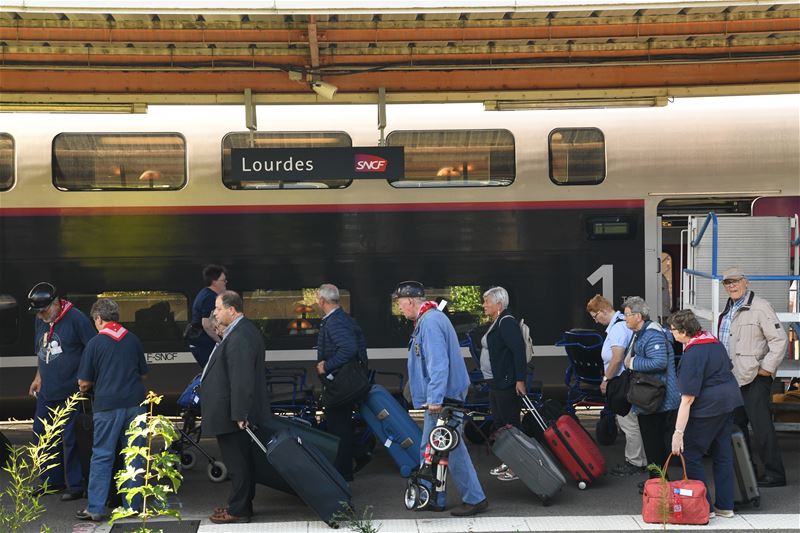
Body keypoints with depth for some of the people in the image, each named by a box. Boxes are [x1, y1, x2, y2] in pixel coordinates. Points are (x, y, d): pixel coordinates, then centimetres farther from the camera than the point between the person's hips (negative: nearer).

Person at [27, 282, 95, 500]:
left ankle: (75, 485, 6)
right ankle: (52, 481, 25)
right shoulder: (40, 322, 10)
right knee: (41, 434, 12)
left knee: (70, 438, -4)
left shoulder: (76, 319, -12)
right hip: (46, 392, 8)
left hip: (70, 392, -8)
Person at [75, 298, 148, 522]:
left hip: (107, 405, -3)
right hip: (135, 403, 3)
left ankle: (96, 508, 4)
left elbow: (84, 383, -1)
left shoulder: (95, 343, -4)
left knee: (101, 457, 3)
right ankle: (132, 506, 12)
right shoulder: (133, 340, 7)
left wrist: (86, 388, 21)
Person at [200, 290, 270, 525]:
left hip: (231, 415, -11)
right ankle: (242, 504, 30)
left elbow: (242, 380, -27)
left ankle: (238, 511, 10)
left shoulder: (239, 338, -24)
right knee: (242, 460, 19)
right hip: (239, 412, 11)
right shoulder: (246, 330, 11)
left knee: (237, 463, 0)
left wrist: (239, 415, -24)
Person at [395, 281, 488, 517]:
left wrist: (435, 398, -27)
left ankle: (475, 499, 2)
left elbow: (438, 363, -25)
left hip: (442, 399, -11)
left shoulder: (430, 322, -17)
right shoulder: (429, 319, 16)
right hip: (438, 399, 11)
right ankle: (432, 499, 21)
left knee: (452, 450, -5)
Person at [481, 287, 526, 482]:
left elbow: (519, 350, -23)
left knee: (510, 424, -5)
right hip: (496, 383, 11)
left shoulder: (507, 323, -16)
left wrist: (520, 379, -26)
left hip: (507, 384, -11)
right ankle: (507, 462, 25)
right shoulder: (496, 323, 15)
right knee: (499, 423, 16)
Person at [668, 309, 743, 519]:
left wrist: (678, 433, -23)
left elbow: (688, 399, -23)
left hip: (708, 405, -9)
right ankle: (725, 506, 18)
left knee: (691, 454, 0)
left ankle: (704, 507, 1)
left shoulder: (692, 354, -21)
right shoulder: (713, 340, 7)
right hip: (730, 398, 10)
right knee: (722, 453, 14)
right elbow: (727, 367, 23)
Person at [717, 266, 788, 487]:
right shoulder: (727, 311, 16)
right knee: (736, 426, 14)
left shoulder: (760, 307, -10)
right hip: (733, 378, 9)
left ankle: (775, 473, 0)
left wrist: (767, 368, -16)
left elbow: (780, 339, -15)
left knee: (761, 427, -8)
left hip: (754, 379, -9)